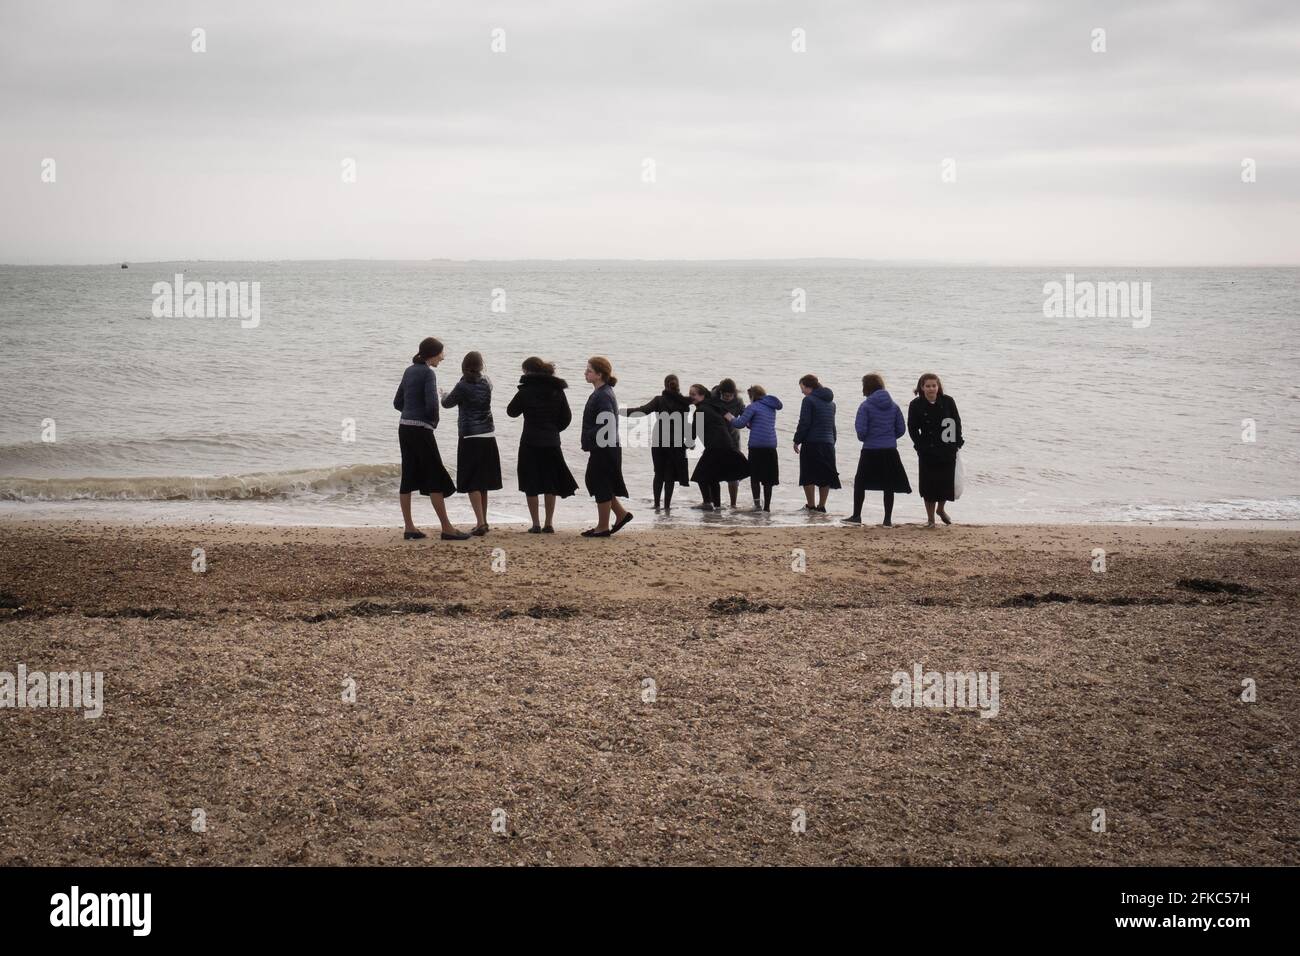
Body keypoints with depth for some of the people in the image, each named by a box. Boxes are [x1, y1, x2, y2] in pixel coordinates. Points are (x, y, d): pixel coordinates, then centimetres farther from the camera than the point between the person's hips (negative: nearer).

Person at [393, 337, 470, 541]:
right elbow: (432, 404, -20)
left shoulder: (409, 371, 13)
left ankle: (409, 527, 10)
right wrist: (434, 420, -3)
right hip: (421, 430, -8)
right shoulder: (428, 373, -11)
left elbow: (398, 403, 18)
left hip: (404, 428, 8)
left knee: (408, 477, 9)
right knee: (436, 477, -4)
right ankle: (447, 529, -3)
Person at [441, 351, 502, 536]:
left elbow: (447, 403, 1)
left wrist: (445, 395, 23)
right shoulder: (486, 383, 3)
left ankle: (481, 523, -16)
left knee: (472, 483, -5)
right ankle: (483, 522, 23)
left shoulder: (463, 386, -13)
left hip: (470, 438, -6)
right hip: (488, 437, 6)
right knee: (483, 482, 16)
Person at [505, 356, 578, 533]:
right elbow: (566, 417, 8)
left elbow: (512, 411, 3)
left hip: (530, 443, -4)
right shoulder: (557, 390, 3)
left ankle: (536, 525, 2)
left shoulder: (526, 390, -10)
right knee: (551, 485, 11)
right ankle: (548, 524, 11)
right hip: (552, 443, 4)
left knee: (531, 486, 4)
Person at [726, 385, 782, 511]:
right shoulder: (772, 408, 17)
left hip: (756, 445, -6)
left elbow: (740, 424, -7)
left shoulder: (753, 407, -5)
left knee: (755, 475, 2)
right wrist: (749, 424, 23)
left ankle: (757, 502, -10)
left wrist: (731, 418, 9)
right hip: (771, 445, 6)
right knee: (768, 478, 9)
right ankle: (767, 505, 10)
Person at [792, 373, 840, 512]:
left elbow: (804, 423, -12)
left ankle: (811, 505, -1)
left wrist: (797, 440, -4)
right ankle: (821, 505, 10)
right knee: (825, 476, 9)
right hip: (828, 443, 7)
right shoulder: (831, 402, 16)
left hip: (811, 443, -7)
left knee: (809, 476, 1)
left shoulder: (809, 400, -9)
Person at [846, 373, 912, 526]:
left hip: (870, 451, -3)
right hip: (890, 451, 4)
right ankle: (888, 520, 8)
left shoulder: (865, 406, -10)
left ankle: (856, 516, 12)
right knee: (889, 486, 9)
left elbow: (861, 430, -12)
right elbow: (901, 429, 6)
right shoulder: (894, 406, 4)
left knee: (860, 483, 11)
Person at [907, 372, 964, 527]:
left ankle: (941, 508, 34)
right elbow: (912, 428, 0)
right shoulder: (916, 405, -5)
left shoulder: (948, 401, -2)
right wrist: (921, 446, -8)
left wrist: (957, 443, -1)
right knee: (929, 484, 1)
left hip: (948, 450, 1)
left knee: (946, 482, 5)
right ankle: (930, 518, 14)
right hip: (928, 453, -1)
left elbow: (957, 422, 5)